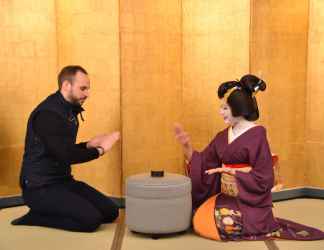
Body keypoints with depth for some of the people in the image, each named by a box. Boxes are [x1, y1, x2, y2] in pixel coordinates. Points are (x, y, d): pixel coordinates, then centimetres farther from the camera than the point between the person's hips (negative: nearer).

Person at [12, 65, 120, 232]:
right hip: (40, 187, -9)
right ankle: (35, 217, -4)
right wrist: (99, 150, -14)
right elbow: (64, 156, -27)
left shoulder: (69, 111, 10)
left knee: (110, 211, 0)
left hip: (63, 181, 9)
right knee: (91, 219, -22)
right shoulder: (48, 113, -20)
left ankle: (48, 212, 9)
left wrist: (88, 145, 1)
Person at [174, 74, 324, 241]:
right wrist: (187, 146, -6)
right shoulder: (223, 136, 8)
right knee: (198, 219, -11)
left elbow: (263, 179, -14)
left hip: (251, 201, -7)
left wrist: (230, 172, -17)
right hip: (226, 196, 7)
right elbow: (204, 164, 6)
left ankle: (261, 223, 2)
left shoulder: (257, 135, -12)